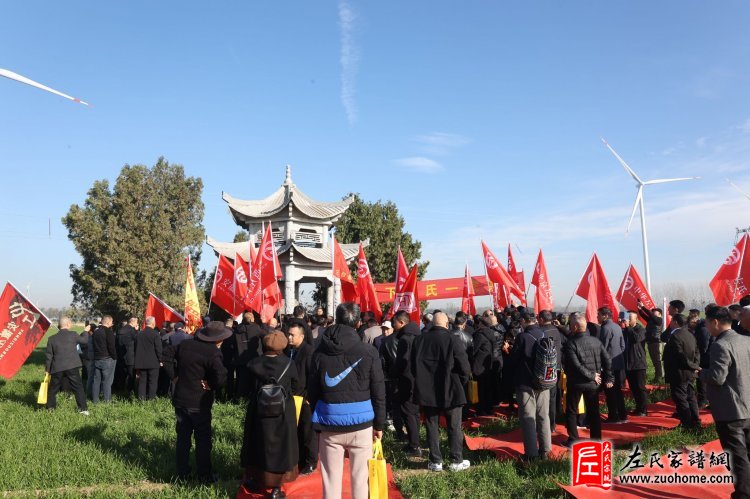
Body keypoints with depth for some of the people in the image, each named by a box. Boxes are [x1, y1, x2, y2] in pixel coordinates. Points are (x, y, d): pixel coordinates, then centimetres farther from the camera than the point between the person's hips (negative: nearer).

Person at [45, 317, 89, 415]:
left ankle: (50, 408, 27)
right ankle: (83, 409, -2)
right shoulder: (72, 335, -4)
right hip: (72, 367, -2)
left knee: (53, 389, 19)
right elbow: (84, 340, 13)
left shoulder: (52, 338, 3)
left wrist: (47, 369, 15)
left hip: (57, 368, 2)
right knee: (78, 388, 1)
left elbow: (49, 356, 5)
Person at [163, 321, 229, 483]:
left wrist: (174, 377, 7)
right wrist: (210, 385, -11)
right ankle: (205, 476, 15)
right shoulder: (213, 352, -19)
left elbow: (167, 356, 12)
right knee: (203, 440, 8)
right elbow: (221, 377, -30)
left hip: (180, 400, 6)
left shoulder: (184, 345, 3)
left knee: (183, 438, 15)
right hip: (199, 403, -6)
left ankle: (182, 474, 24)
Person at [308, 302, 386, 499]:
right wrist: (379, 424, 7)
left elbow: (313, 391, 4)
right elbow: (378, 392, -3)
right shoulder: (368, 352, -6)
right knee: (360, 477, 9)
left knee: (331, 478, 11)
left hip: (329, 424, 2)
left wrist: (317, 423, 12)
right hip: (360, 423, -1)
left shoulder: (320, 352, 0)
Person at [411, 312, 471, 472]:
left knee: (432, 427, 11)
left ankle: (436, 462, 15)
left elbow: (413, 366, 6)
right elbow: (465, 367, -13)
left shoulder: (419, 339, -2)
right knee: (454, 427, 11)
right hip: (450, 391, -2)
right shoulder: (453, 340, -14)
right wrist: (461, 382, 5)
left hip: (426, 391, 3)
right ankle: (457, 461, 16)